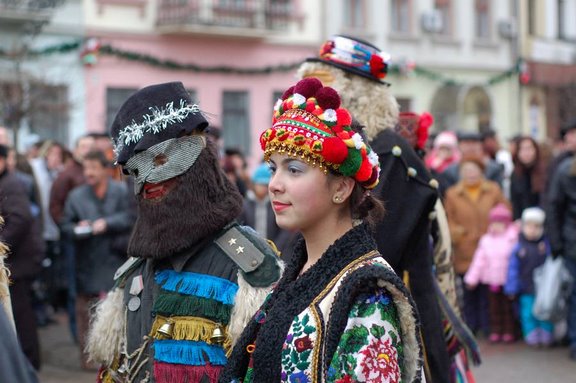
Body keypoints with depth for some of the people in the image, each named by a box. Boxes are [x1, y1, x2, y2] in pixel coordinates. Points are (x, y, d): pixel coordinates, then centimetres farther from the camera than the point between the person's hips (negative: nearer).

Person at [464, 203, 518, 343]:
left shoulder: (513, 238, -6)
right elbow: (479, 260, 8)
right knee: (494, 306, 9)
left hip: (507, 279, -3)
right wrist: (472, 278, 7)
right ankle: (495, 331, 17)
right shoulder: (486, 240, 5)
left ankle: (509, 331, 13)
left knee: (507, 306, 5)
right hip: (491, 280, 3)